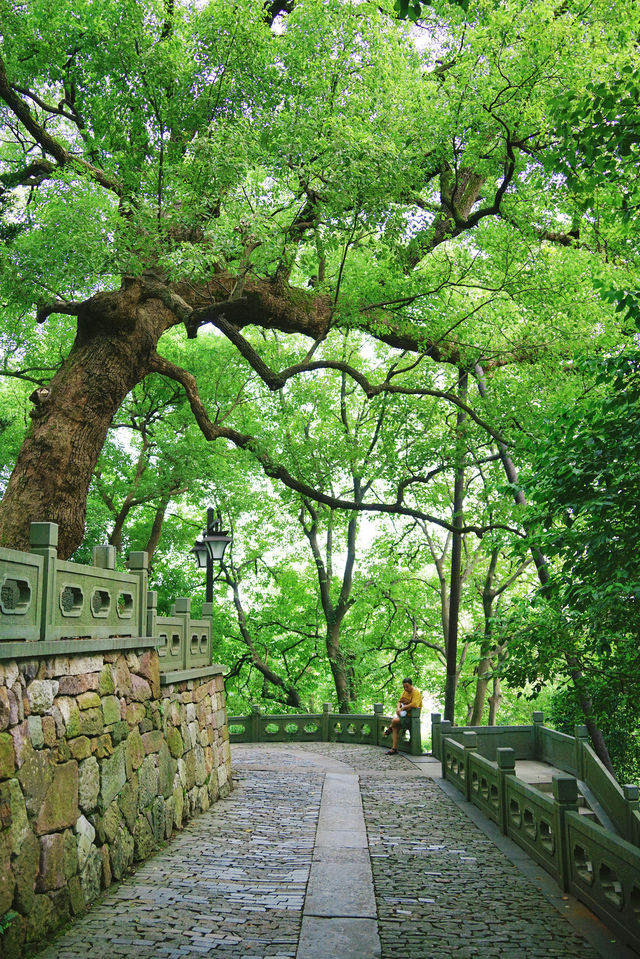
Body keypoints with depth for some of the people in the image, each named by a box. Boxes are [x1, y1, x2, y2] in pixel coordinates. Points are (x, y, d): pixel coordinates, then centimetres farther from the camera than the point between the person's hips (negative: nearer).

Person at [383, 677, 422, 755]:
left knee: (395, 721, -25)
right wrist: (398, 708, -6)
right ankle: (394, 748, -10)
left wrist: (403, 707, -17)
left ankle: (389, 728, 10)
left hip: (411, 716, -8)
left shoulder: (416, 692, -14)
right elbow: (400, 701, 15)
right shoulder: (405, 691, 12)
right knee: (395, 726, -13)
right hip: (404, 714, 8)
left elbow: (414, 704, -28)